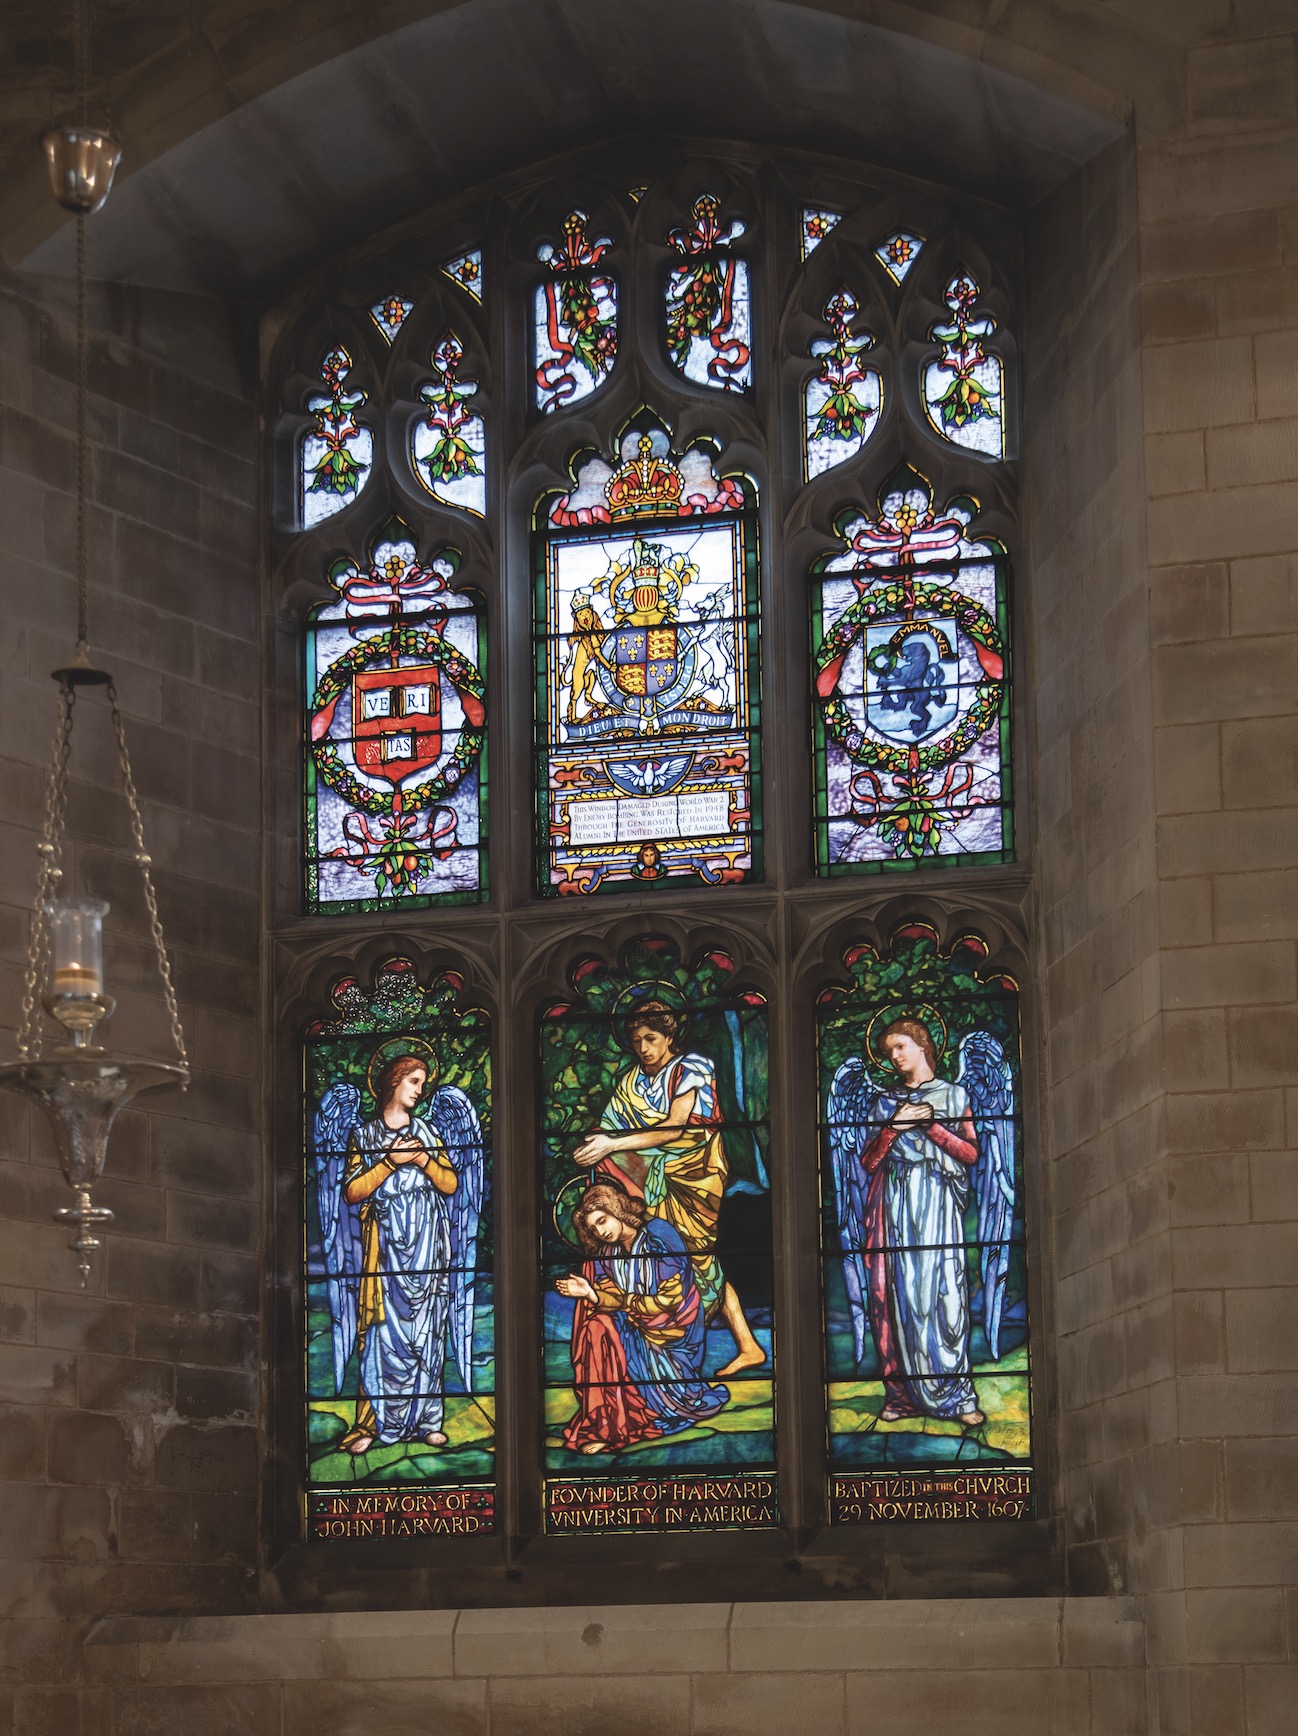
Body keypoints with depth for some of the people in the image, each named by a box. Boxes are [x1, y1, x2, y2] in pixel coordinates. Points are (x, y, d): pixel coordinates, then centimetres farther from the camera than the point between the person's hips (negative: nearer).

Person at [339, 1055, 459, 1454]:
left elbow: (450, 1183, 10)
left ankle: (424, 1420, 2)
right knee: (384, 1329, -9)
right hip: (385, 1243, -2)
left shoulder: (426, 1132, 16)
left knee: (425, 1330, 0)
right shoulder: (363, 1136, 8)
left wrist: (423, 1159, -6)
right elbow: (352, 1192, -2)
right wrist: (390, 1162, -9)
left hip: (427, 1242, 2)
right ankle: (372, 1423, -8)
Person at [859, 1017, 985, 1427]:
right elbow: (869, 1161, 11)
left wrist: (931, 1126, -5)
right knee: (900, 1293, -5)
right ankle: (903, 1394, -4)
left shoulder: (953, 1095, 12)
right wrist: (893, 1127, -4)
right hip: (895, 1204, 2)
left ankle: (955, 1396, -10)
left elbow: (971, 1152, 4)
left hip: (938, 1202, -2)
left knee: (943, 1291, -11)